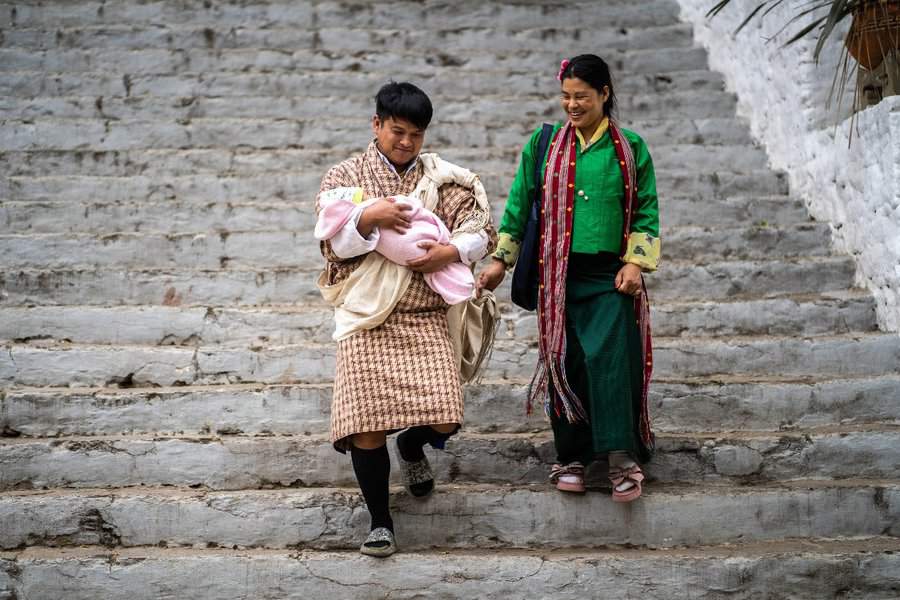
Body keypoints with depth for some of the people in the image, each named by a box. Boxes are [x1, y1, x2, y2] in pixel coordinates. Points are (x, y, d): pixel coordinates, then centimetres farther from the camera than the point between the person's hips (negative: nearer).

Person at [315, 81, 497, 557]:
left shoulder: (443, 179, 10)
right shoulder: (345, 175, 7)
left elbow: (482, 230, 7)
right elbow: (332, 242, -2)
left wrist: (451, 251, -14)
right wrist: (368, 217, -21)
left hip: (424, 316, 1)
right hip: (366, 318, -1)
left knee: (444, 419, -11)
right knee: (367, 425, -9)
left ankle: (411, 449, 28)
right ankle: (380, 522, 12)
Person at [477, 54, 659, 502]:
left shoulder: (630, 149, 5)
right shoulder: (544, 144, 7)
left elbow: (646, 212, 6)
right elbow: (519, 204, 11)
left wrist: (635, 263, -5)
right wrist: (500, 260, 8)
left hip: (610, 275, -1)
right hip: (559, 274, 2)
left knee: (608, 357, -15)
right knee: (565, 362, 2)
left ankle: (621, 456, -13)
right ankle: (571, 457, 12)